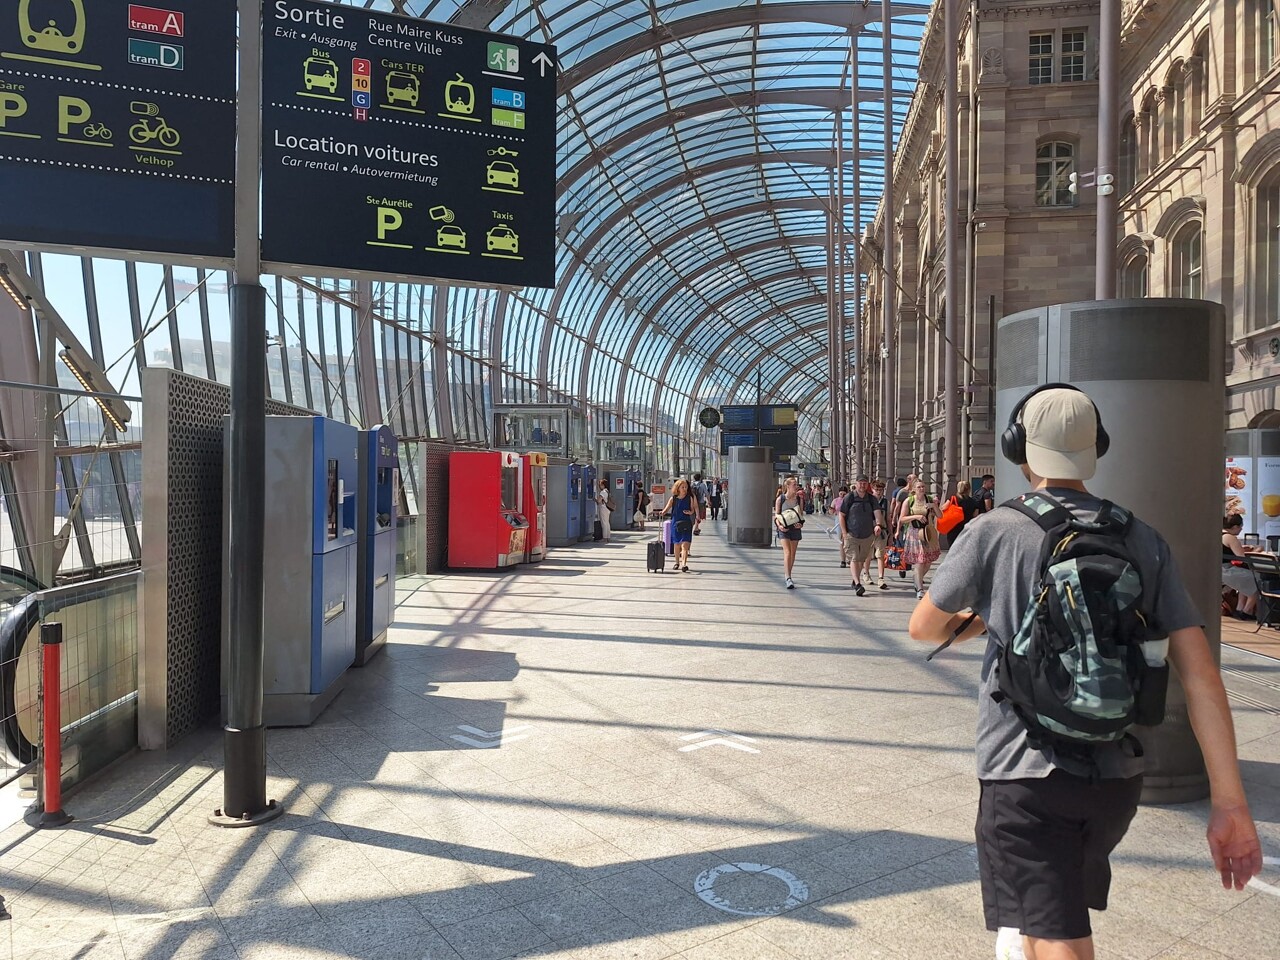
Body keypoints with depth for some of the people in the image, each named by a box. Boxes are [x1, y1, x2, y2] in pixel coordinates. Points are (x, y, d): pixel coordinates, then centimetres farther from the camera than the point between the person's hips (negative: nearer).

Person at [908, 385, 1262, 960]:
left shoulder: (996, 533, -10)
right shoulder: (1143, 541, 1)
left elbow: (923, 628, 0)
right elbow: (1199, 672, -4)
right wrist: (1229, 801, -3)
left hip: (1024, 776, -5)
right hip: (1118, 777, 6)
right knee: (1054, 910, 28)